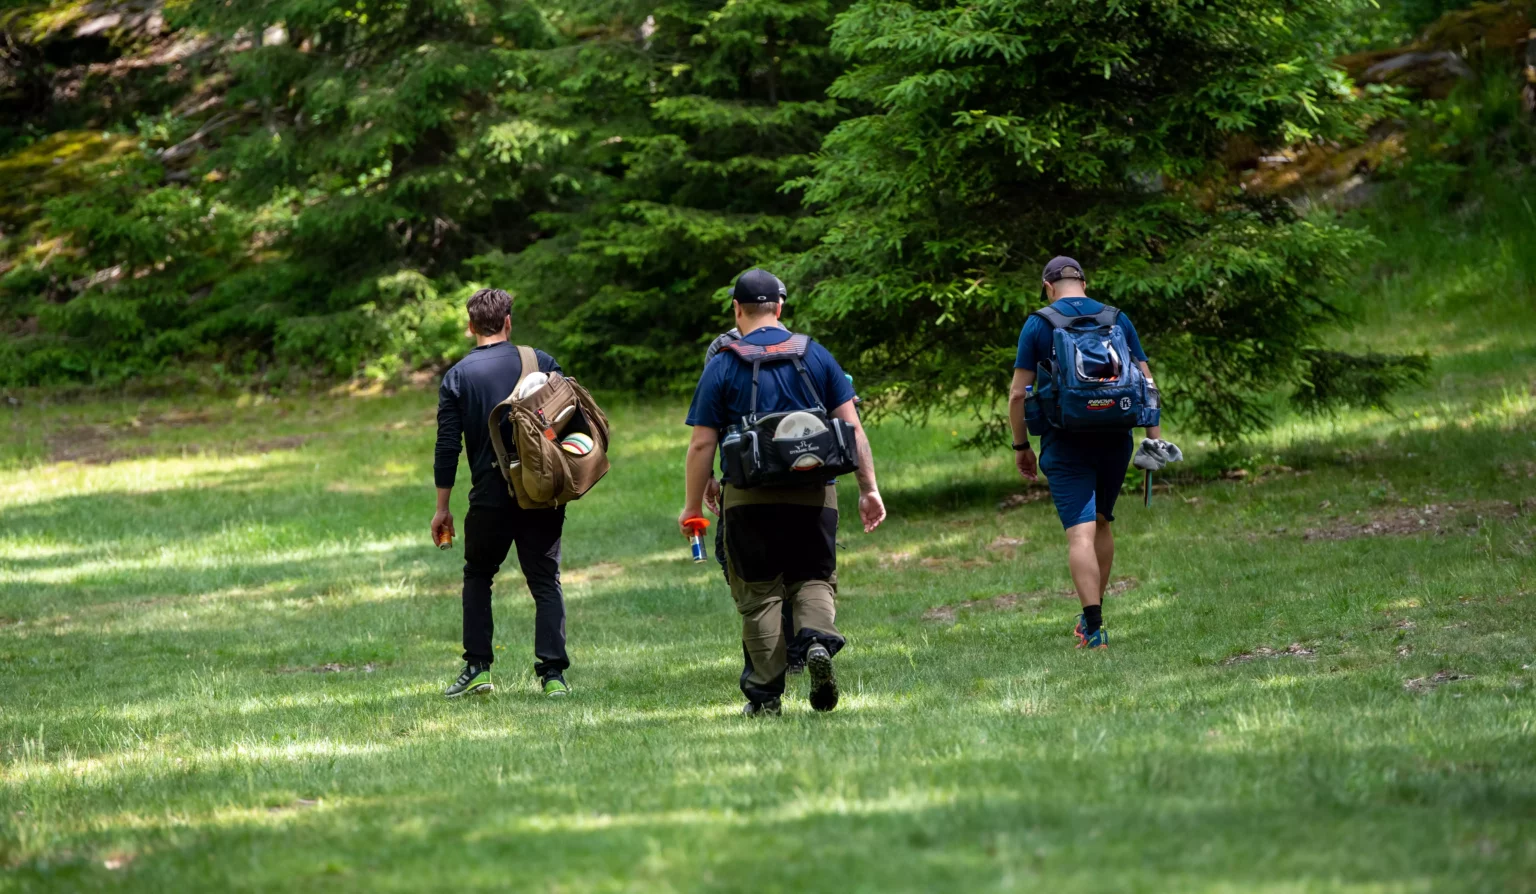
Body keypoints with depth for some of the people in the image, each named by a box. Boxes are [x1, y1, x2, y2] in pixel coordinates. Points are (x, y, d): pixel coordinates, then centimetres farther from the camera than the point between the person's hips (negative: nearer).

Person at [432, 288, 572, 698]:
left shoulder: (457, 377, 1)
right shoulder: (542, 363, 2)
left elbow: (447, 447, 0)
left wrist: (442, 508, 6)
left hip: (490, 496, -1)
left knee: (477, 576, 17)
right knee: (546, 582, 6)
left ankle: (477, 668, 8)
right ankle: (553, 672, -6)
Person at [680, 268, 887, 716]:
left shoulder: (723, 365, 0)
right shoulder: (816, 356, 7)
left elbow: (702, 444, -1)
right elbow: (852, 427, 3)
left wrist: (693, 505, 7)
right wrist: (869, 489, 7)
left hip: (749, 498, -1)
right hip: (813, 494, 1)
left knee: (759, 592, 6)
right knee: (812, 578, 12)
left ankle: (765, 694, 4)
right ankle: (817, 639, -19)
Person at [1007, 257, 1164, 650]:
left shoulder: (1038, 325, -1)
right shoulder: (1117, 320, 7)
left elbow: (1019, 393, -3)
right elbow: (1146, 382, 3)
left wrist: (1021, 445, 7)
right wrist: (1154, 437, 5)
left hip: (1065, 441, -3)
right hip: (1114, 439, 3)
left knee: (1080, 532, -9)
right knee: (1101, 522, 21)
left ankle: (1093, 628, -19)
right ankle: (1093, 613, 29)